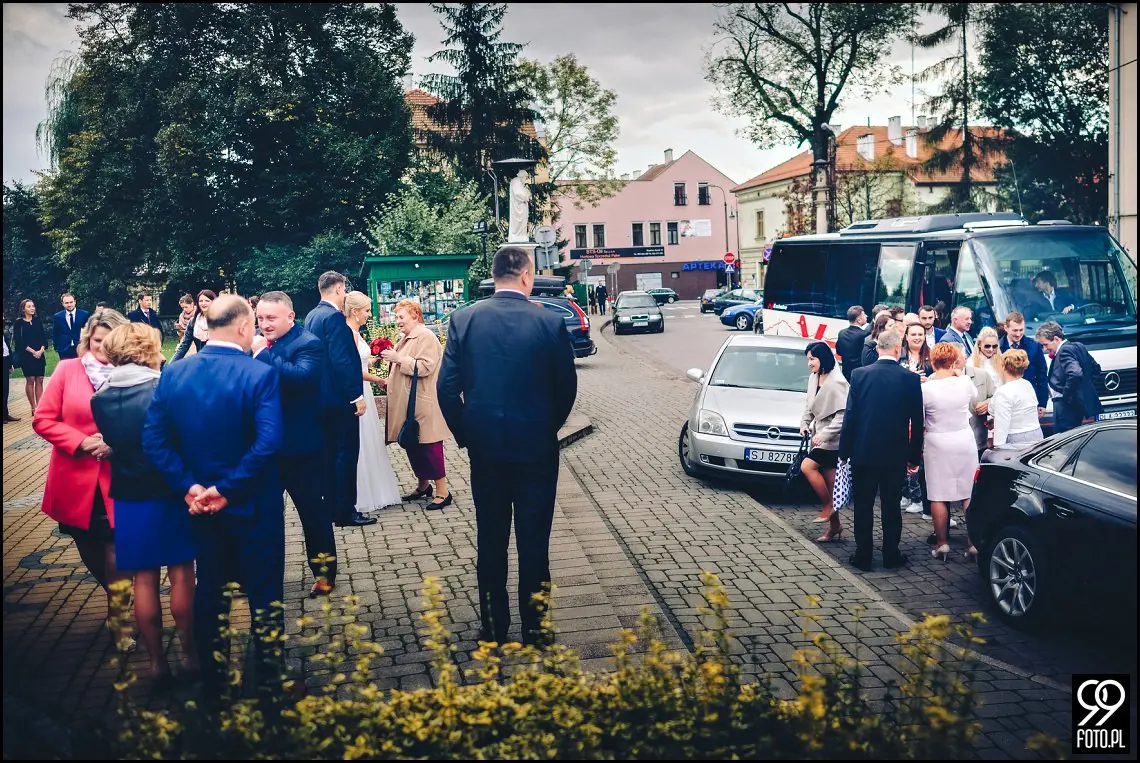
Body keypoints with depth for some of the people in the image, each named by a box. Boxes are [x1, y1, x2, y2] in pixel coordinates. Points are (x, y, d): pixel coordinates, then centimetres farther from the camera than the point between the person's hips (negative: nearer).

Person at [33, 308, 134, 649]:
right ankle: (119, 600, 43)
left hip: (116, 482, -2)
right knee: (91, 555, 17)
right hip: (76, 482, 2)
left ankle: (117, 618, 18)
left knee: (115, 555, -4)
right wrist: (81, 442, -14)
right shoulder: (67, 370, -2)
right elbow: (43, 419, -3)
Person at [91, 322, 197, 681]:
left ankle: (157, 661, 18)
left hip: (128, 498, 3)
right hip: (169, 493, -3)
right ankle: (190, 654, 17)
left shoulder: (100, 398, -2)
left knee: (144, 580, 10)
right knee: (181, 574, 9)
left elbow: (110, 440, 10)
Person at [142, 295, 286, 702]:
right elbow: (267, 443, -29)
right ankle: (271, 683, 20)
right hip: (253, 506, -5)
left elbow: (154, 438, -6)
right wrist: (228, 490, -20)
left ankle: (212, 684, 30)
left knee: (210, 594, 18)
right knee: (265, 597, 10)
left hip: (201, 505, 5)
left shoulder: (173, 373, -3)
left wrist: (188, 487, -8)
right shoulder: (261, 374, -19)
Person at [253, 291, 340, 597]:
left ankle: (324, 572, 22)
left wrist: (262, 354, -31)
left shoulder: (308, 344, -15)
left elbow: (301, 377, -34)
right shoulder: (261, 344, 6)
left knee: (313, 511, 8)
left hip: (299, 447, -7)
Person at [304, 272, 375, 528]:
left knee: (329, 452, 15)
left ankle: (331, 506, 22)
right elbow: (342, 361, -23)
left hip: (321, 396, 10)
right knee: (347, 452, -4)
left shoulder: (311, 316, 11)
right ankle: (345, 511, 0)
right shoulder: (334, 317, -18)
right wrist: (357, 395, -20)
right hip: (340, 397, -10)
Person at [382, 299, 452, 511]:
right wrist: (391, 357, 9)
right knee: (412, 446, 14)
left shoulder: (425, 337, -13)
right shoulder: (408, 338, 16)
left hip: (422, 405, -10)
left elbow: (424, 367, -23)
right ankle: (423, 485, 26)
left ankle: (442, 492, -2)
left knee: (428, 447, -7)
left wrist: (399, 358, -19)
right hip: (407, 403, 10)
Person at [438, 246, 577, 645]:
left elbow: (447, 388, -5)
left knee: (491, 541, 13)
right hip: (536, 447, -2)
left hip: (484, 447, 2)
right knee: (534, 540, 8)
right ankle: (534, 626, 17)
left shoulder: (464, 320, -6)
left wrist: (465, 434, 8)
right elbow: (566, 388, -3)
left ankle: (494, 625, 21)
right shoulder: (549, 323, -10)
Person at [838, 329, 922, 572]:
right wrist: (914, 457, 8)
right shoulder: (910, 378, -5)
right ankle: (891, 555, 18)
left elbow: (850, 416, -5)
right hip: (896, 454, 1)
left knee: (863, 507, 7)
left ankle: (863, 557, 11)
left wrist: (844, 451, 3)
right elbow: (917, 422, -1)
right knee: (891, 507, 11)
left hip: (864, 452, 0)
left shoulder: (860, 375, -7)